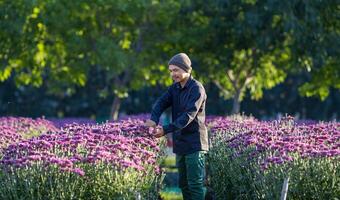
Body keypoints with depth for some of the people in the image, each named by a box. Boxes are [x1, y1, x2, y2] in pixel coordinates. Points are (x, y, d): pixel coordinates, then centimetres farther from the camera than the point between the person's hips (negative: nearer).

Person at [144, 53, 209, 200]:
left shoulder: (196, 88, -13)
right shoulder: (175, 88, 11)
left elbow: (188, 115, -23)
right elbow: (161, 103, -3)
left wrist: (166, 129, -33)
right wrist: (154, 119, -25)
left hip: (194, 144, -8)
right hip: (180, 143, 8)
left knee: (195, 184, -9)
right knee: (183, 183, 13)